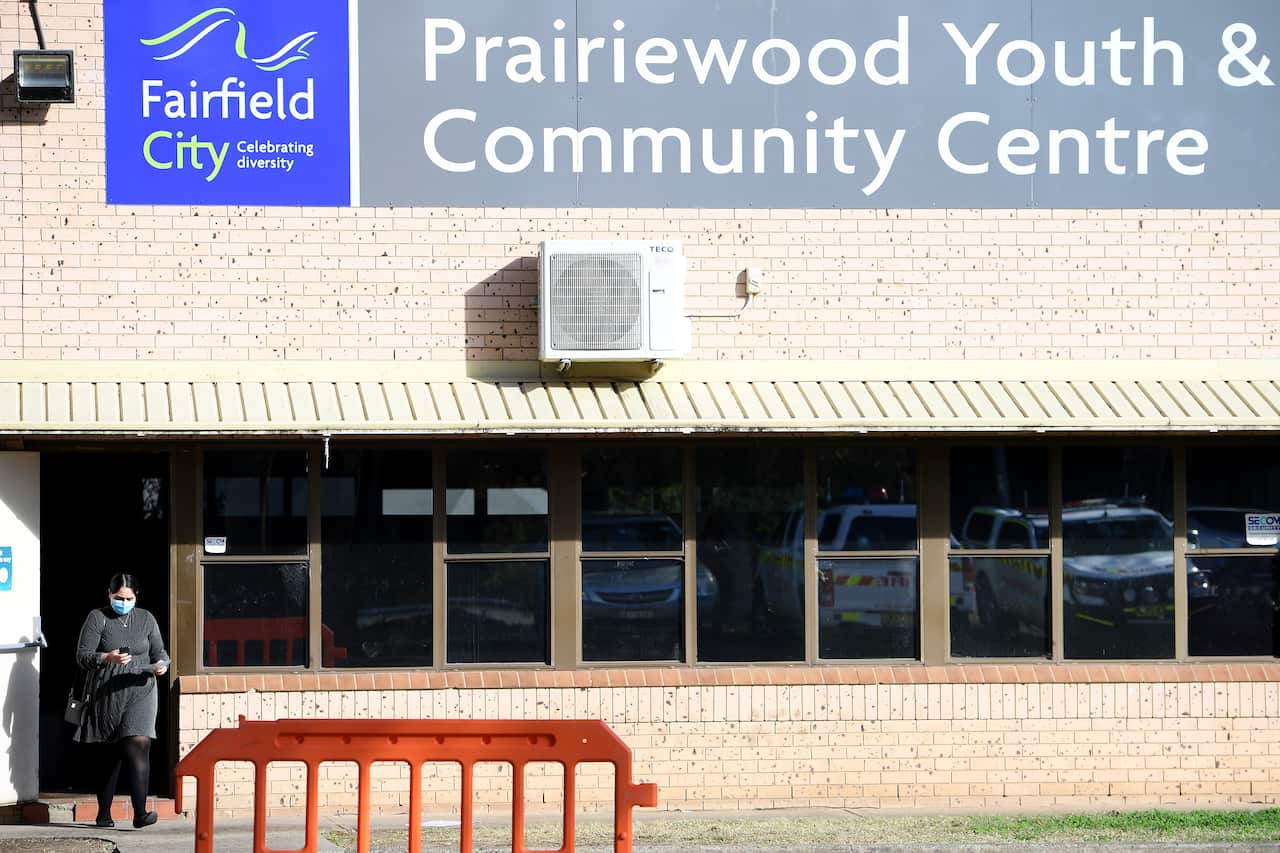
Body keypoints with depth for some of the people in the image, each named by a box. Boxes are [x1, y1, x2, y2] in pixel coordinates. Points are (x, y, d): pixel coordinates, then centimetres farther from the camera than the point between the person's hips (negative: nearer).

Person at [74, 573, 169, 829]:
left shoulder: (146, 619, 10)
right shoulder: (97, 618, 2)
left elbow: (159, 651, 15)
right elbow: (83, 656, -4)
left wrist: (162, 664, -8)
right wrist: (108, 658, -23)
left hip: (140, 692, 1)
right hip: (107, 694, -1)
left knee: (138, 746, -16)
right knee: (110, 753, 6)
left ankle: (140, 813, -22)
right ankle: (104, 813, 18)